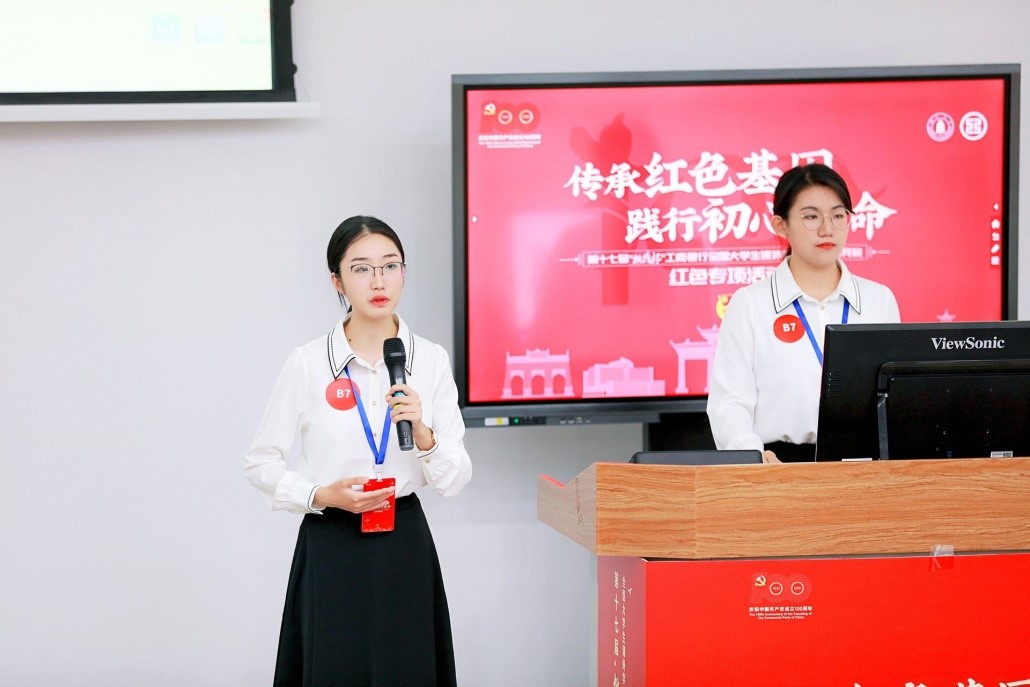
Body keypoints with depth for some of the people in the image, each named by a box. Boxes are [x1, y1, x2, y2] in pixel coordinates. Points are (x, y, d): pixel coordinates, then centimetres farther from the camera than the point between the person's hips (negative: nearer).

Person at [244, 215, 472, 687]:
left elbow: (456, 479, 0)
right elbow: (261, 463, 1)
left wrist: (422, 433, -18)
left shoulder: (432, 360, 0)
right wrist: (323, 496, -14)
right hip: (331, 548, -2)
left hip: (404, 546, 2)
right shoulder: (308, 363, -6)